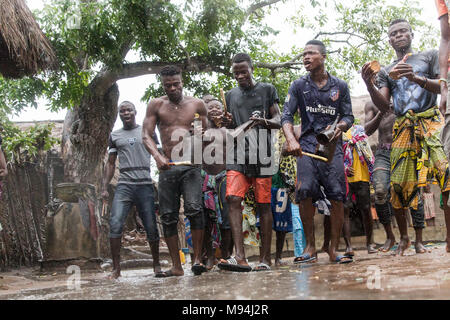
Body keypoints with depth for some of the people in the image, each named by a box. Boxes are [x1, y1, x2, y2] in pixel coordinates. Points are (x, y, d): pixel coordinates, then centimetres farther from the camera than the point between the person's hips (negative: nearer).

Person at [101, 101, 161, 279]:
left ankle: (156, 264, 15)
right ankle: (116, 268, -8)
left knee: (151, 227, -1)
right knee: (115, 224, -14)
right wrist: (104, 188, 8)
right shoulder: (114, 136, 17)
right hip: (124, 185, 1)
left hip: (145, 184, -1)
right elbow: (110, 164, 19)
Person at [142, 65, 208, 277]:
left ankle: (197, 259, -9)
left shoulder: (197, 104, 10)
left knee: (194, 209, -19)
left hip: (191, 165, -1)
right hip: (167, 166, 2)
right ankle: (176, 266, 8)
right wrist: (157, 156, -18)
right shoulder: (156, 105, 8)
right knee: (168, 216, 1)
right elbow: (146, 135, 1)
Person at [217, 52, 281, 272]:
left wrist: (265, 121, -16)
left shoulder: (267, 90, 11)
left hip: (261, 154, -2)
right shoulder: (230, 96, 20)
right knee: (233, 199, -16)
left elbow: (278, 120, 6)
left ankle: (265, 258, 3)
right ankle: (239, 257, -21)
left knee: (263, 204, -2)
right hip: (237, 155, 3)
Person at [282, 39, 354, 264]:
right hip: (307, 145, -1)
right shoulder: (298, 86, 10)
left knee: (338, 196, -9)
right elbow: (287, 116, 2)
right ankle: (310, 246, -6)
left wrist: (340, 126, -12)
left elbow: (348, 116, 13)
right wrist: (291, 140, -17)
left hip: (333, 146, 1)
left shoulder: (340, 86, 12)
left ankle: (333, 249, 1)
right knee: (305, 191, -18)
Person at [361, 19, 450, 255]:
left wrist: (416, 78, -16)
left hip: (431, 122, -3)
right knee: (398, 184, -4)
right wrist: (369, 85, -9)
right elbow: (384, 106, 9)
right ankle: (404, 237, 12)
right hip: (403, 129, 3)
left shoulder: (429, 56, 15)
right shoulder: (386, 72, 22)